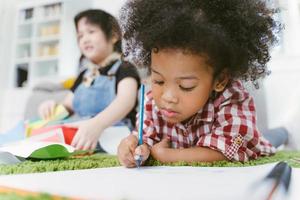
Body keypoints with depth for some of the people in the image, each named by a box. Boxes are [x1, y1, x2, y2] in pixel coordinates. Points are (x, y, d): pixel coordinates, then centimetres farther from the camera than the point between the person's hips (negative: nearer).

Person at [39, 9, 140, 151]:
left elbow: (126, 100, -24)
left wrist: (97, 124, -45)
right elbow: (67, 107, 23)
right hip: (81, 141, 4)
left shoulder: (124, 69, -3)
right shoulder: (84, 76, 19)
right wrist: (53, 107, -3)